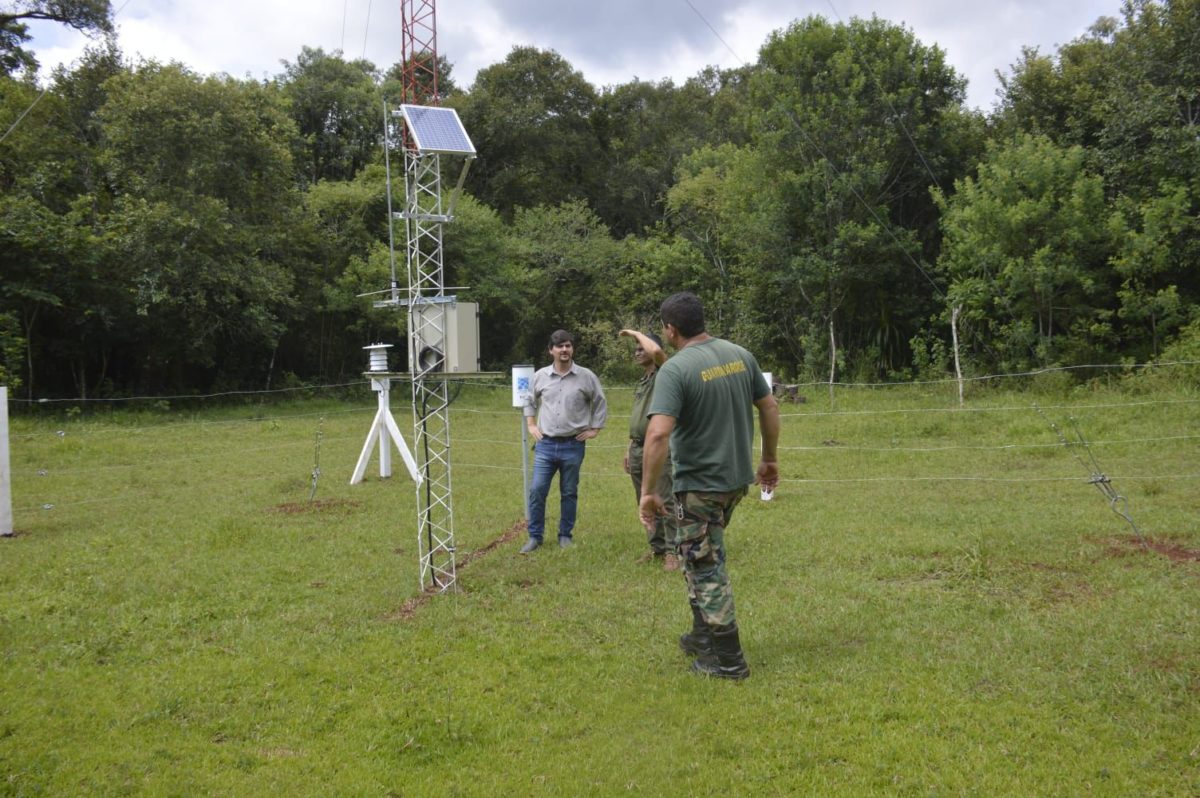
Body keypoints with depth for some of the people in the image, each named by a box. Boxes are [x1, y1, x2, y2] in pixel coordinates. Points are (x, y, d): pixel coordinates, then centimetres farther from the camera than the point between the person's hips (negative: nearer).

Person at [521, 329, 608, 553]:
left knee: (569, 493, 8)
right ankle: (535, 536, 9)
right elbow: (530, 401, 20)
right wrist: (531, 425, 12)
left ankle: (565, 535, 21)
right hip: (545, 444, 1)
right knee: (537, 490, -2)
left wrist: (594, 429, 4)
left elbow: (600, 404, 9)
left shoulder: (586, 377, -2)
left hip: (573, 445, -1)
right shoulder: (540, 376, 3)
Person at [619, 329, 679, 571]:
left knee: (666, 502, -7)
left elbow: (656, 350, -27)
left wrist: (636, 333, -11)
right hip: (638, 448, 8)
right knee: (645, 504, 11)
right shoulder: (641, 381, 19)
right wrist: (629, 448, 20)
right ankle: (656, 548, 20)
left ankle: (672, 551, -3)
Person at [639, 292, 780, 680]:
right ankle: (704, 634, 32)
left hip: (699, 485, -7)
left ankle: (727, 659, 11)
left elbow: (658, 434, -28)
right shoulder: (740, 355, 3)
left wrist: (647, 492, -21)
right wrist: (769, 460, 22)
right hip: (737, 478, 7)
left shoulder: (675, 370, -18)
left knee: (706, 568, 4)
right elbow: (770, 408, 10)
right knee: (700, 555, 24)